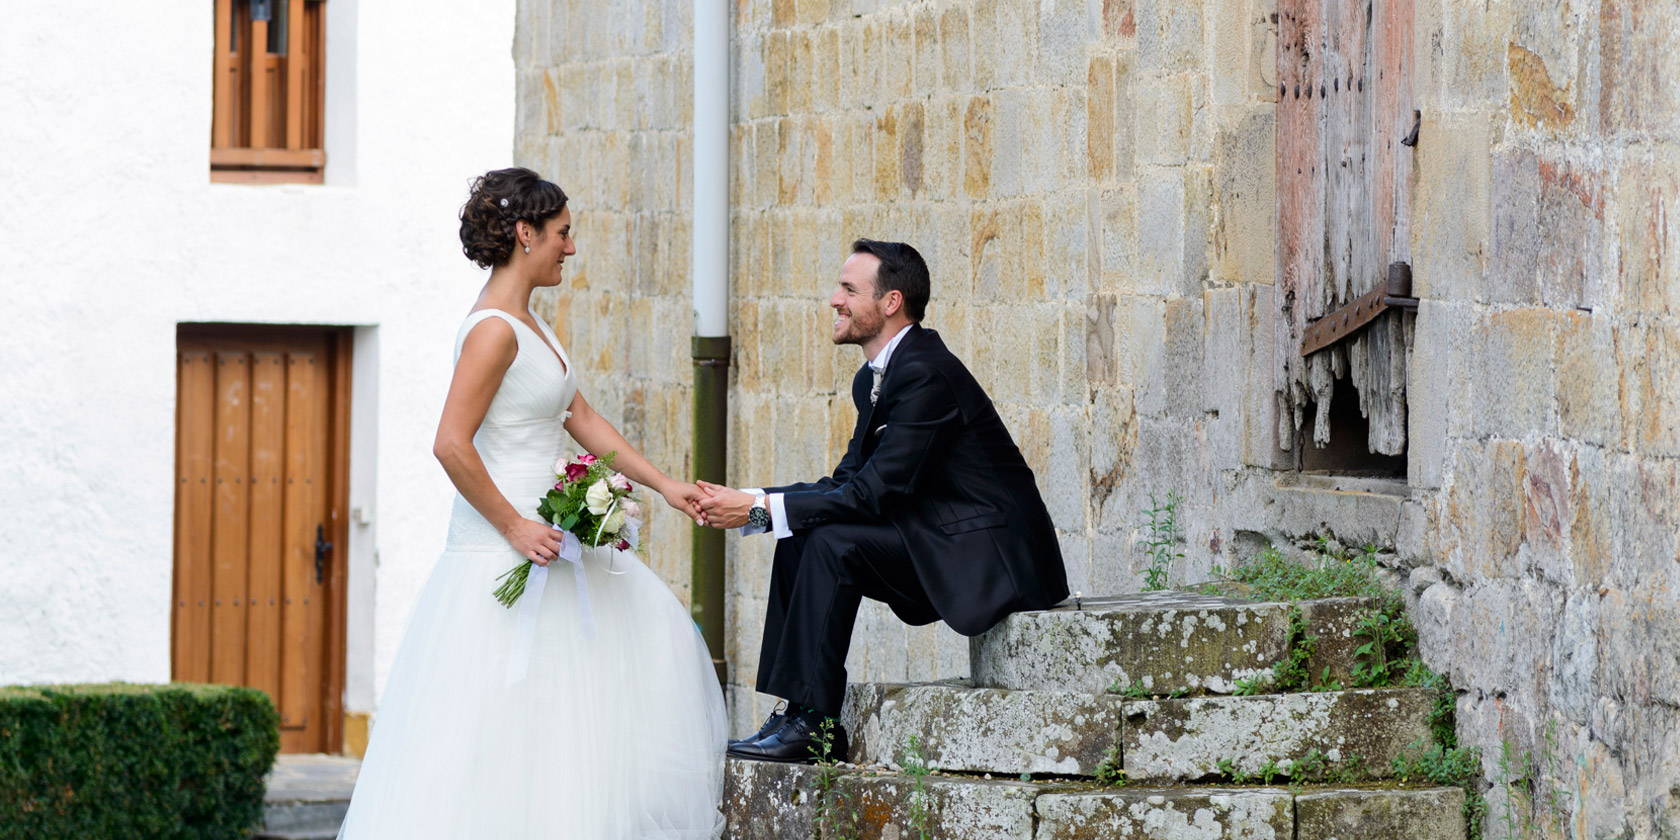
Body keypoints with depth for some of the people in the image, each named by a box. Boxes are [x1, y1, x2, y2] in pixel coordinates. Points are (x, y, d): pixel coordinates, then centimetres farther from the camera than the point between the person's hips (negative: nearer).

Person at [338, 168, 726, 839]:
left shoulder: (528, 323, 12)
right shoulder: (493, 329, -18)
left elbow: (581, 419, 17)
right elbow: (451, 444, -23)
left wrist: (664, 485, 13)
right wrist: (515, 527, -19)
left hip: (541, 531, 10)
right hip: (502, 549, -10)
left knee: (648, 639, 15)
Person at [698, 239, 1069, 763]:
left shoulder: (926, 374, -20)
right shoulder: (874, 377, 12)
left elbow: (875, 493, -23)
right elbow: (849, 481, 11)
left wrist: (759, 509, -21)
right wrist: (751, 502, -3)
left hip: (993, 557, -10)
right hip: (939, 543, 10)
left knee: (833, 542, -22)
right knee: (799, 542, 1)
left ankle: (812, 720, -18)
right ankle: (799, 711, -1)